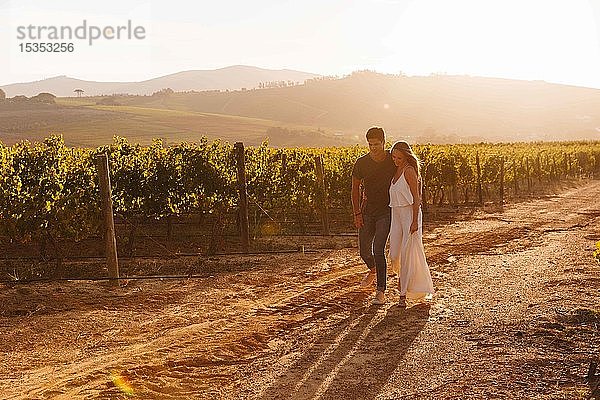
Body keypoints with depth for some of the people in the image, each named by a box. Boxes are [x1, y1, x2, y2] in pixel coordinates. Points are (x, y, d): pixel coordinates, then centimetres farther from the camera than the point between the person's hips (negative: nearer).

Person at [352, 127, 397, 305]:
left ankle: (381, 291, -5)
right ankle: (373, 270, 44)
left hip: (386, 211, -3)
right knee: (364, 250, 8)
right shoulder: (361, 163, -6)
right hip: (367, 211, 3)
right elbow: (355, 188, 4)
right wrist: (357, 213, -1)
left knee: (378, 250, -13)